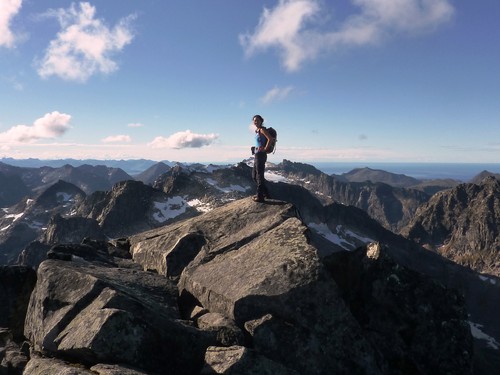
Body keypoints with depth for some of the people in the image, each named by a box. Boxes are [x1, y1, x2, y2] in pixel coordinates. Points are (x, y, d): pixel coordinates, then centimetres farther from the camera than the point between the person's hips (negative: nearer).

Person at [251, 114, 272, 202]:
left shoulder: (262, 130, -10)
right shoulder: (257, 130, 16)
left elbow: (270, 139, -23)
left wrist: (265, 149, -18)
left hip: (261, 155, -10)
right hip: (257, 155, 10)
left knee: (259, 175, -6)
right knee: (254, 176, 15)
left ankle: (260, 196, -1)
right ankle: (265, 193, 23)